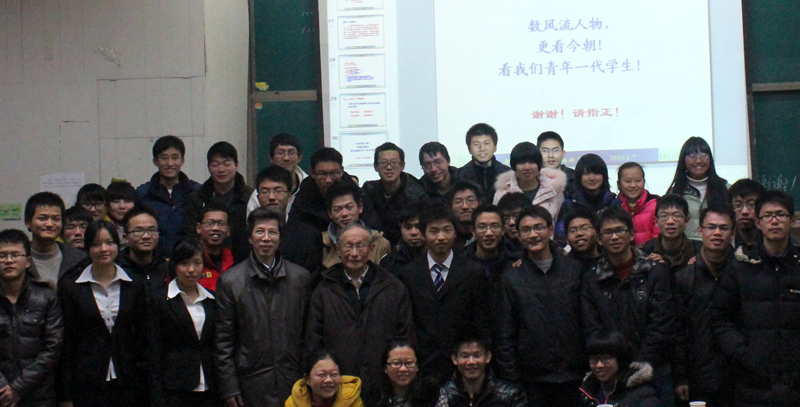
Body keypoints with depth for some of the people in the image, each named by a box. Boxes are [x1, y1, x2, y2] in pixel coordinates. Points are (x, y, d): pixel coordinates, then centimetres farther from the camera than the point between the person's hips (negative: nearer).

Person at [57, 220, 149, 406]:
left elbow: (142, 337, 9)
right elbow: (66, 342, 1)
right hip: (86, 385, -1)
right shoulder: (70, 286, 2)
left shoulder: (134, 285, 7)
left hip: (127, 384, 2)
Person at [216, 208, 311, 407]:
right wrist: (229, 388, -3)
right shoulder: (230, 281, 1)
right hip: (251, 385, -1)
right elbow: (224, 340, 1)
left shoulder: (301, 277, 6)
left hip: (293, 383, 1)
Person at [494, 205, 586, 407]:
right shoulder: (511, 277, 6)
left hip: (573, 375, 1)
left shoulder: (575, 269, 8)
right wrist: (511, 379, -2)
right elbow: (504, 335, 5)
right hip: (533, 380, -1)